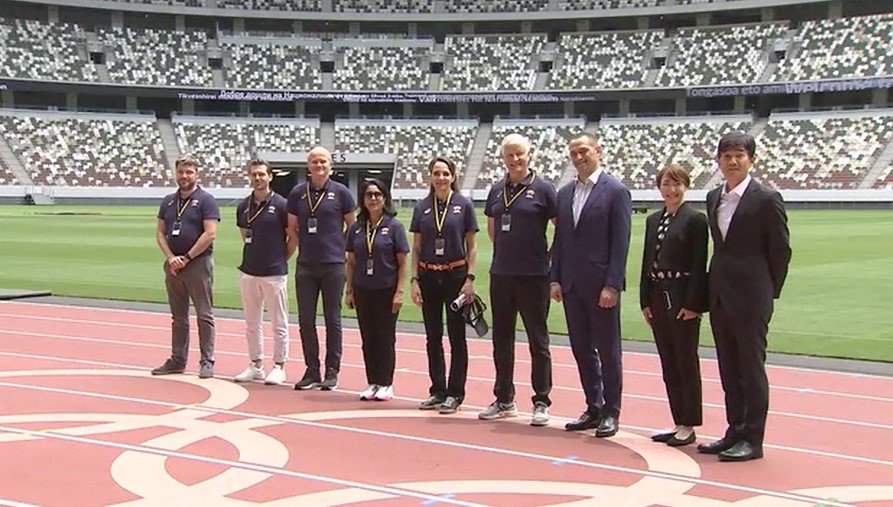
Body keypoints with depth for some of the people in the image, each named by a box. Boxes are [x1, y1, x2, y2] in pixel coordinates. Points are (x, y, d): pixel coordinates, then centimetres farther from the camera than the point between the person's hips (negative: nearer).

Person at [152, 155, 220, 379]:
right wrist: (170, 258, -4)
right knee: (178, 316, 12)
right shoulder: (168, 201, 14)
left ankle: (207, 361, 2)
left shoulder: (206, 200, -4)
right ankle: (178, 360, 19)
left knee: (204, 315, -3)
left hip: (199, 264, -6)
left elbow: (210, 234, -13)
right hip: (173, 265, 6)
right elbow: (160, 233, 13)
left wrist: (187, 257, -13)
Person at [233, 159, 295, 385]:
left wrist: (280, 258, 1)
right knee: (252, 322, 11)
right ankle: (255, 365, 20)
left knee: (279, 322, 1)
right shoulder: (243, 206, 8)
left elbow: (294, 237, -3)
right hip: (248, 271, 5)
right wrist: (255, 254, 14)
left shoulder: (281, 205, -7)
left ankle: (278, 367, 8)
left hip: (274, 273, -5)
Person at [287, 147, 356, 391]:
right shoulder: (297, 193, 7)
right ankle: (312, 371, 13)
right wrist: (307, 245, 7)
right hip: (305, 265, 3)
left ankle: (332, 372, 10)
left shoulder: (340, 192, 0)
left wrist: (338, 247, 4)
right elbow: (291, 227, 16)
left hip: (333, 265, -3)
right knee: (305, 320, 4)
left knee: (332, 320, 4)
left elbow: (353, 226, 8)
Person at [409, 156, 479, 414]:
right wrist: (414, 280, 1)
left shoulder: (463, 205, -1)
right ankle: (438, 391, 17)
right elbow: (416, 248, 9)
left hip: (455, 275, -3)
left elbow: (472, 247, 0)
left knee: (456, 337, 1)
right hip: (429, 277, 3)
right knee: (433, 337, 8)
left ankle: (455, 394, 8)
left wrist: (470, 279, -8)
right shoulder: (422, 208, 6)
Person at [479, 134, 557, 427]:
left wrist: (549, 258, -3)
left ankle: (541, 403, 10)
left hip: (534, 276, -5)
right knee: (501, 339, 11)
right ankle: (504, 401, 22)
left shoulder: (542, 189, -5)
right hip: (500, 275, 6)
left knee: (538, 340, 2)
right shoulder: (497, 191, 10)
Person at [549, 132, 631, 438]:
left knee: (608, 351, 2)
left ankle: (611, 412, 12)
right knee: (582, 350, 11)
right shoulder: (564, 193, 13)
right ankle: (593, 408, 21)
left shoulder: (616, 192, -6)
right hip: (571, 285, 6)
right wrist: (555, 279, 6)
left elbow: (620, 243, -10)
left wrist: (612, 285, -16)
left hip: (601, 285, -6)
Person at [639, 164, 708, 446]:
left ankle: (688, 426, 9)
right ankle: (678, 423, 19)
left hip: (683, 299, -7)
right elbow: (648, 262, 13)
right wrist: (645, 301, 8)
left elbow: (699, 265, -11)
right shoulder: (653, 220, 13)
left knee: (686, 363, 1)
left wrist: (693, 304, -16)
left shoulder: (695, 220, -7)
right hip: (659, 298, 7)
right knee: (668, 365, 11)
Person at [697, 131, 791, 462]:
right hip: (720, 295, 7)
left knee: (752, 368, 0)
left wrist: (769, 291, -2)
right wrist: (714, 287, 12)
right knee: (729, 370, 12)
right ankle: (735, 432, 22)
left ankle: (753, 439, 7)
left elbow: (781, 249, -5)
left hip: (750, 297, -7)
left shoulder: (767, 199, -8)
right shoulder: (713, 198, 11)